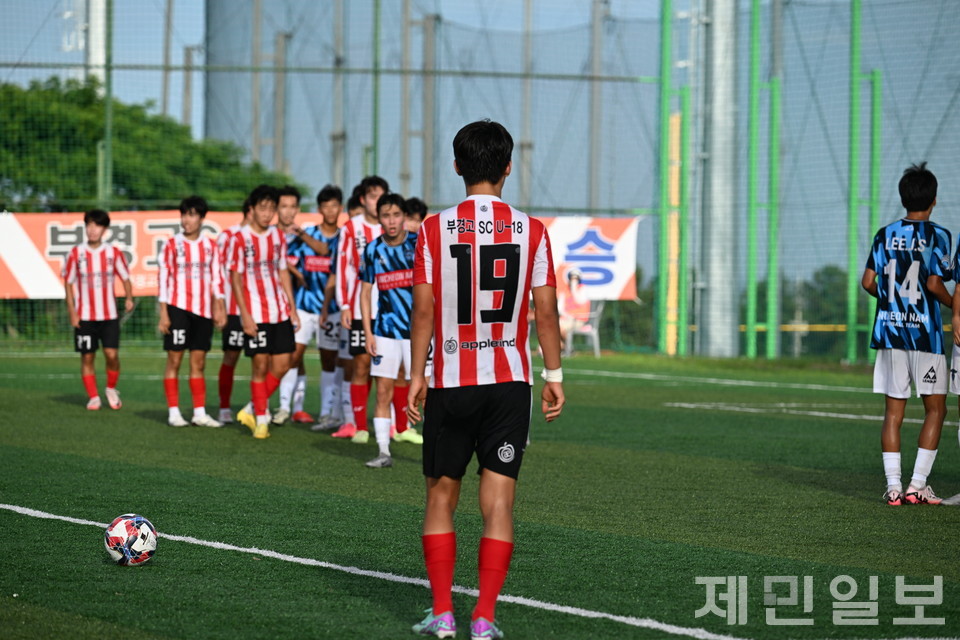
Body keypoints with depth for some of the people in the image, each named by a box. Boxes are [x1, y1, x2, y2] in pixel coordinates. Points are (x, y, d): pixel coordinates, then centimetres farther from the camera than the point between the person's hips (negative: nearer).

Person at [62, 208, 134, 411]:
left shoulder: (114, 253, -1)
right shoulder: (76, 254, -2)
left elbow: (125, 278, 5)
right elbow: (68, 284, 4)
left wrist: (129, 298, -14)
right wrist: (72, 313, -3)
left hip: (109, 315, 0)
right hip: (84, 316, 0)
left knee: (112, 354, -8)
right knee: (87, 356, 2)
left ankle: (111, 389, 16)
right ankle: (93, 397, 12)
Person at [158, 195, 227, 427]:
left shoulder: (210, 246, 9)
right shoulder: (172, 245, 1)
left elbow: (217, 279, 11)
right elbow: (163, 280, -1)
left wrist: (219, 308, 2)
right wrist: (163, 314, -7)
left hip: (203, 311, 3)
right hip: (178, 308, -3)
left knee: (198, 362, 5)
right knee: (174, 360, -2)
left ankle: (200, 413, 8)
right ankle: (173, 412, 1)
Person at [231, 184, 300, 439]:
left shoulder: (278, 237, 9)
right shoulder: (241, 239, -6)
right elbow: (235, 279, -6)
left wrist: (293, 309, 10)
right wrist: (245, 315, -12)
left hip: (280, 312, 5)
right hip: (255, 314, -5)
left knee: (282, 365, 1)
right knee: (261, 365, -3)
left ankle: (253, 409, 16)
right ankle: (260, 419, 8)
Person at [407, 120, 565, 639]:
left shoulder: (435, 229, -4)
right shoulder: (531, 230, -2)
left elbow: (423, 310, -4)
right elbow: (546, 311, 0)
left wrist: (416, 375, 3)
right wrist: (554, 376, 8)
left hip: (449, 382, 0)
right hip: (510, 381, 1)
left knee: (441, 496, 12)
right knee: (499, 501, 2)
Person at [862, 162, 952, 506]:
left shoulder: (885, 235, 6)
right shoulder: (937, 235, -7)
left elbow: (869, 281, 3)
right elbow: (934, 283, -14)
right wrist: (952, 303, 5)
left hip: (889, 332, 4)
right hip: (925, 334, -4)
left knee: (893, 410, 6)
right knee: (935, 409, 6)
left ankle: (893, 486, 0)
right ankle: (917, 485, -2)